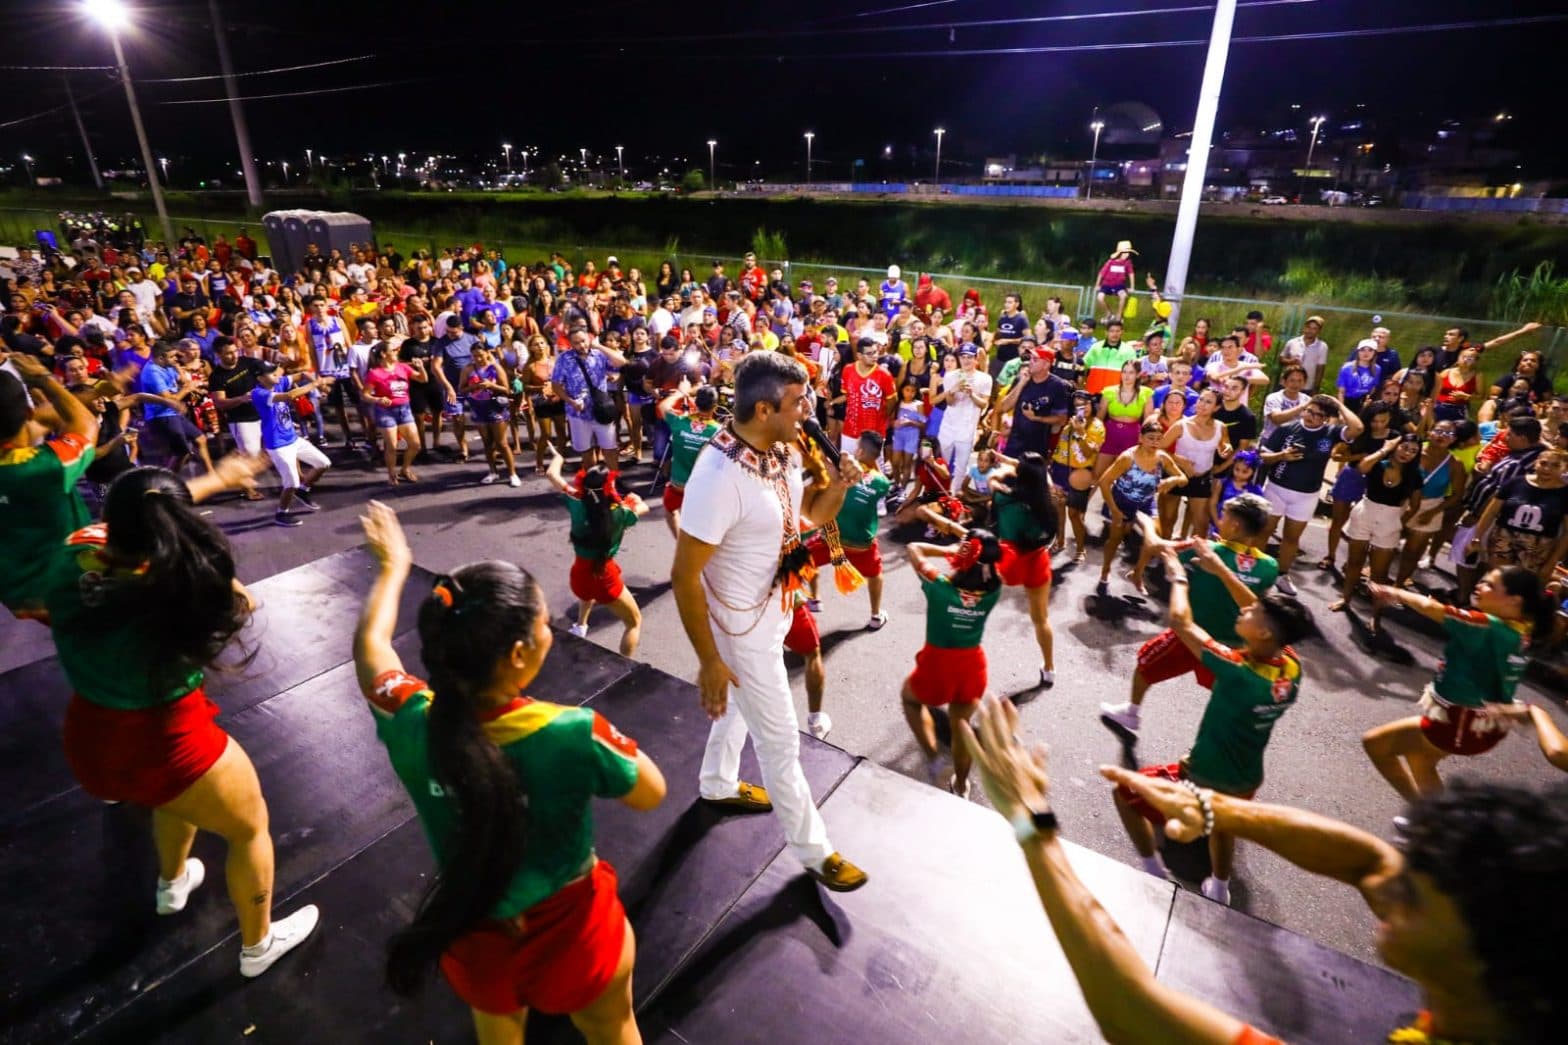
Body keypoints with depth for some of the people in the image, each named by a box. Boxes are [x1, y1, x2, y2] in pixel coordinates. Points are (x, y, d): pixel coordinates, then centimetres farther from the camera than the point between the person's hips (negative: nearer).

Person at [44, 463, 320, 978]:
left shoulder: (70, 559, -14)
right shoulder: (177, 592, -30)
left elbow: (132, 517, 6)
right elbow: (239, 603, -8)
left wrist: (215, 480, 16)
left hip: (88, 742, 7)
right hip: (166, 744, -6)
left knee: (181, 793, 38)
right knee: (251, 828, 20)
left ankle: (172, 885, 63)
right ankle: (258, 945, 39)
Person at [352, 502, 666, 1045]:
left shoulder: (411, 721, -23)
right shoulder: (575, 734, -35)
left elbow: (369, 640, -1)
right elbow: (651, 794, -14)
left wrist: (392, 566, 15)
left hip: (471, 942, 3)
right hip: (573, 938, -2)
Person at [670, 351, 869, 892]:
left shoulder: (783, 452, -8)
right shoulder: (720, 476, -33)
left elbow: (813, 512, 9)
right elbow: (684, 575, -27)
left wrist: (837, 487, -14)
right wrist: (709, 662, -22)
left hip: (772, 612, 8)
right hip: (743, 627, -8)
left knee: (742, 704, 29)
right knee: (780, 739, 8)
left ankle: (718, 784, 56)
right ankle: (812, 848, 30)